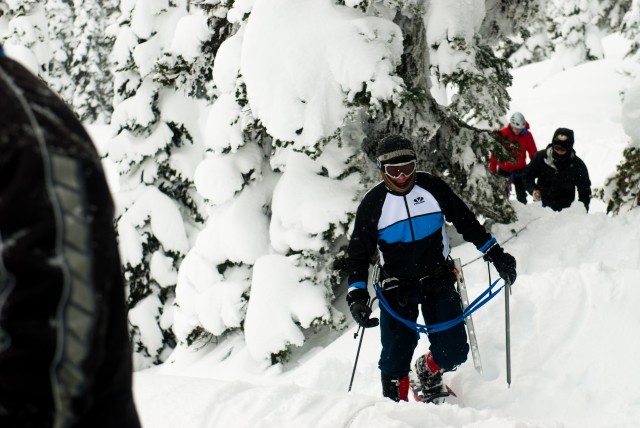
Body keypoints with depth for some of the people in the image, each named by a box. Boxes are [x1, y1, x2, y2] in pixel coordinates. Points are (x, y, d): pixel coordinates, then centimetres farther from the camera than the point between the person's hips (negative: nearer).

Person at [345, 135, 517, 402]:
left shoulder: (432, 187, -4)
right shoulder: (373, 203, -6)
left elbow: (466, 222, 7)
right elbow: (359, 254, -2)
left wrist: (495, 254, 2)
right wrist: (357, 296, -15)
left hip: (439, 283, 1)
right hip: (397, 289, -1)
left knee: (453, 353, -3)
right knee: (395, 358, -6)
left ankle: (428, 372, 31)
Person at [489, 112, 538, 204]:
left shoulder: (527, 135, -12)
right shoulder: (502, 134, -17)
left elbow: (533, 152, -6)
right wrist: (492, 169, -8)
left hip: (520, 168, 1)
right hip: (504, 168, -1)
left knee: (521, 195, 8)